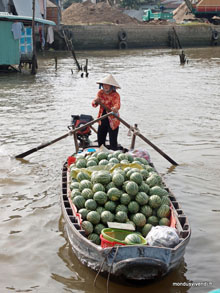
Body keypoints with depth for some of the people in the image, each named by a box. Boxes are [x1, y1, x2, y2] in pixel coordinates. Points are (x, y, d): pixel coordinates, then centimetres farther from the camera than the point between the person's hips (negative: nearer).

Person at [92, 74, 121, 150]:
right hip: (102, 120, 6)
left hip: (112, 120, -5)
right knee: (100, 141, 13)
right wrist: (95, 102, -27)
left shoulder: (115, 95, -14)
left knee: (113, 142, -8)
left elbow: (117, 104, -33)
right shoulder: (100, 92, 3)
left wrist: (115, 108, -57)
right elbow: (94, 104, -2)